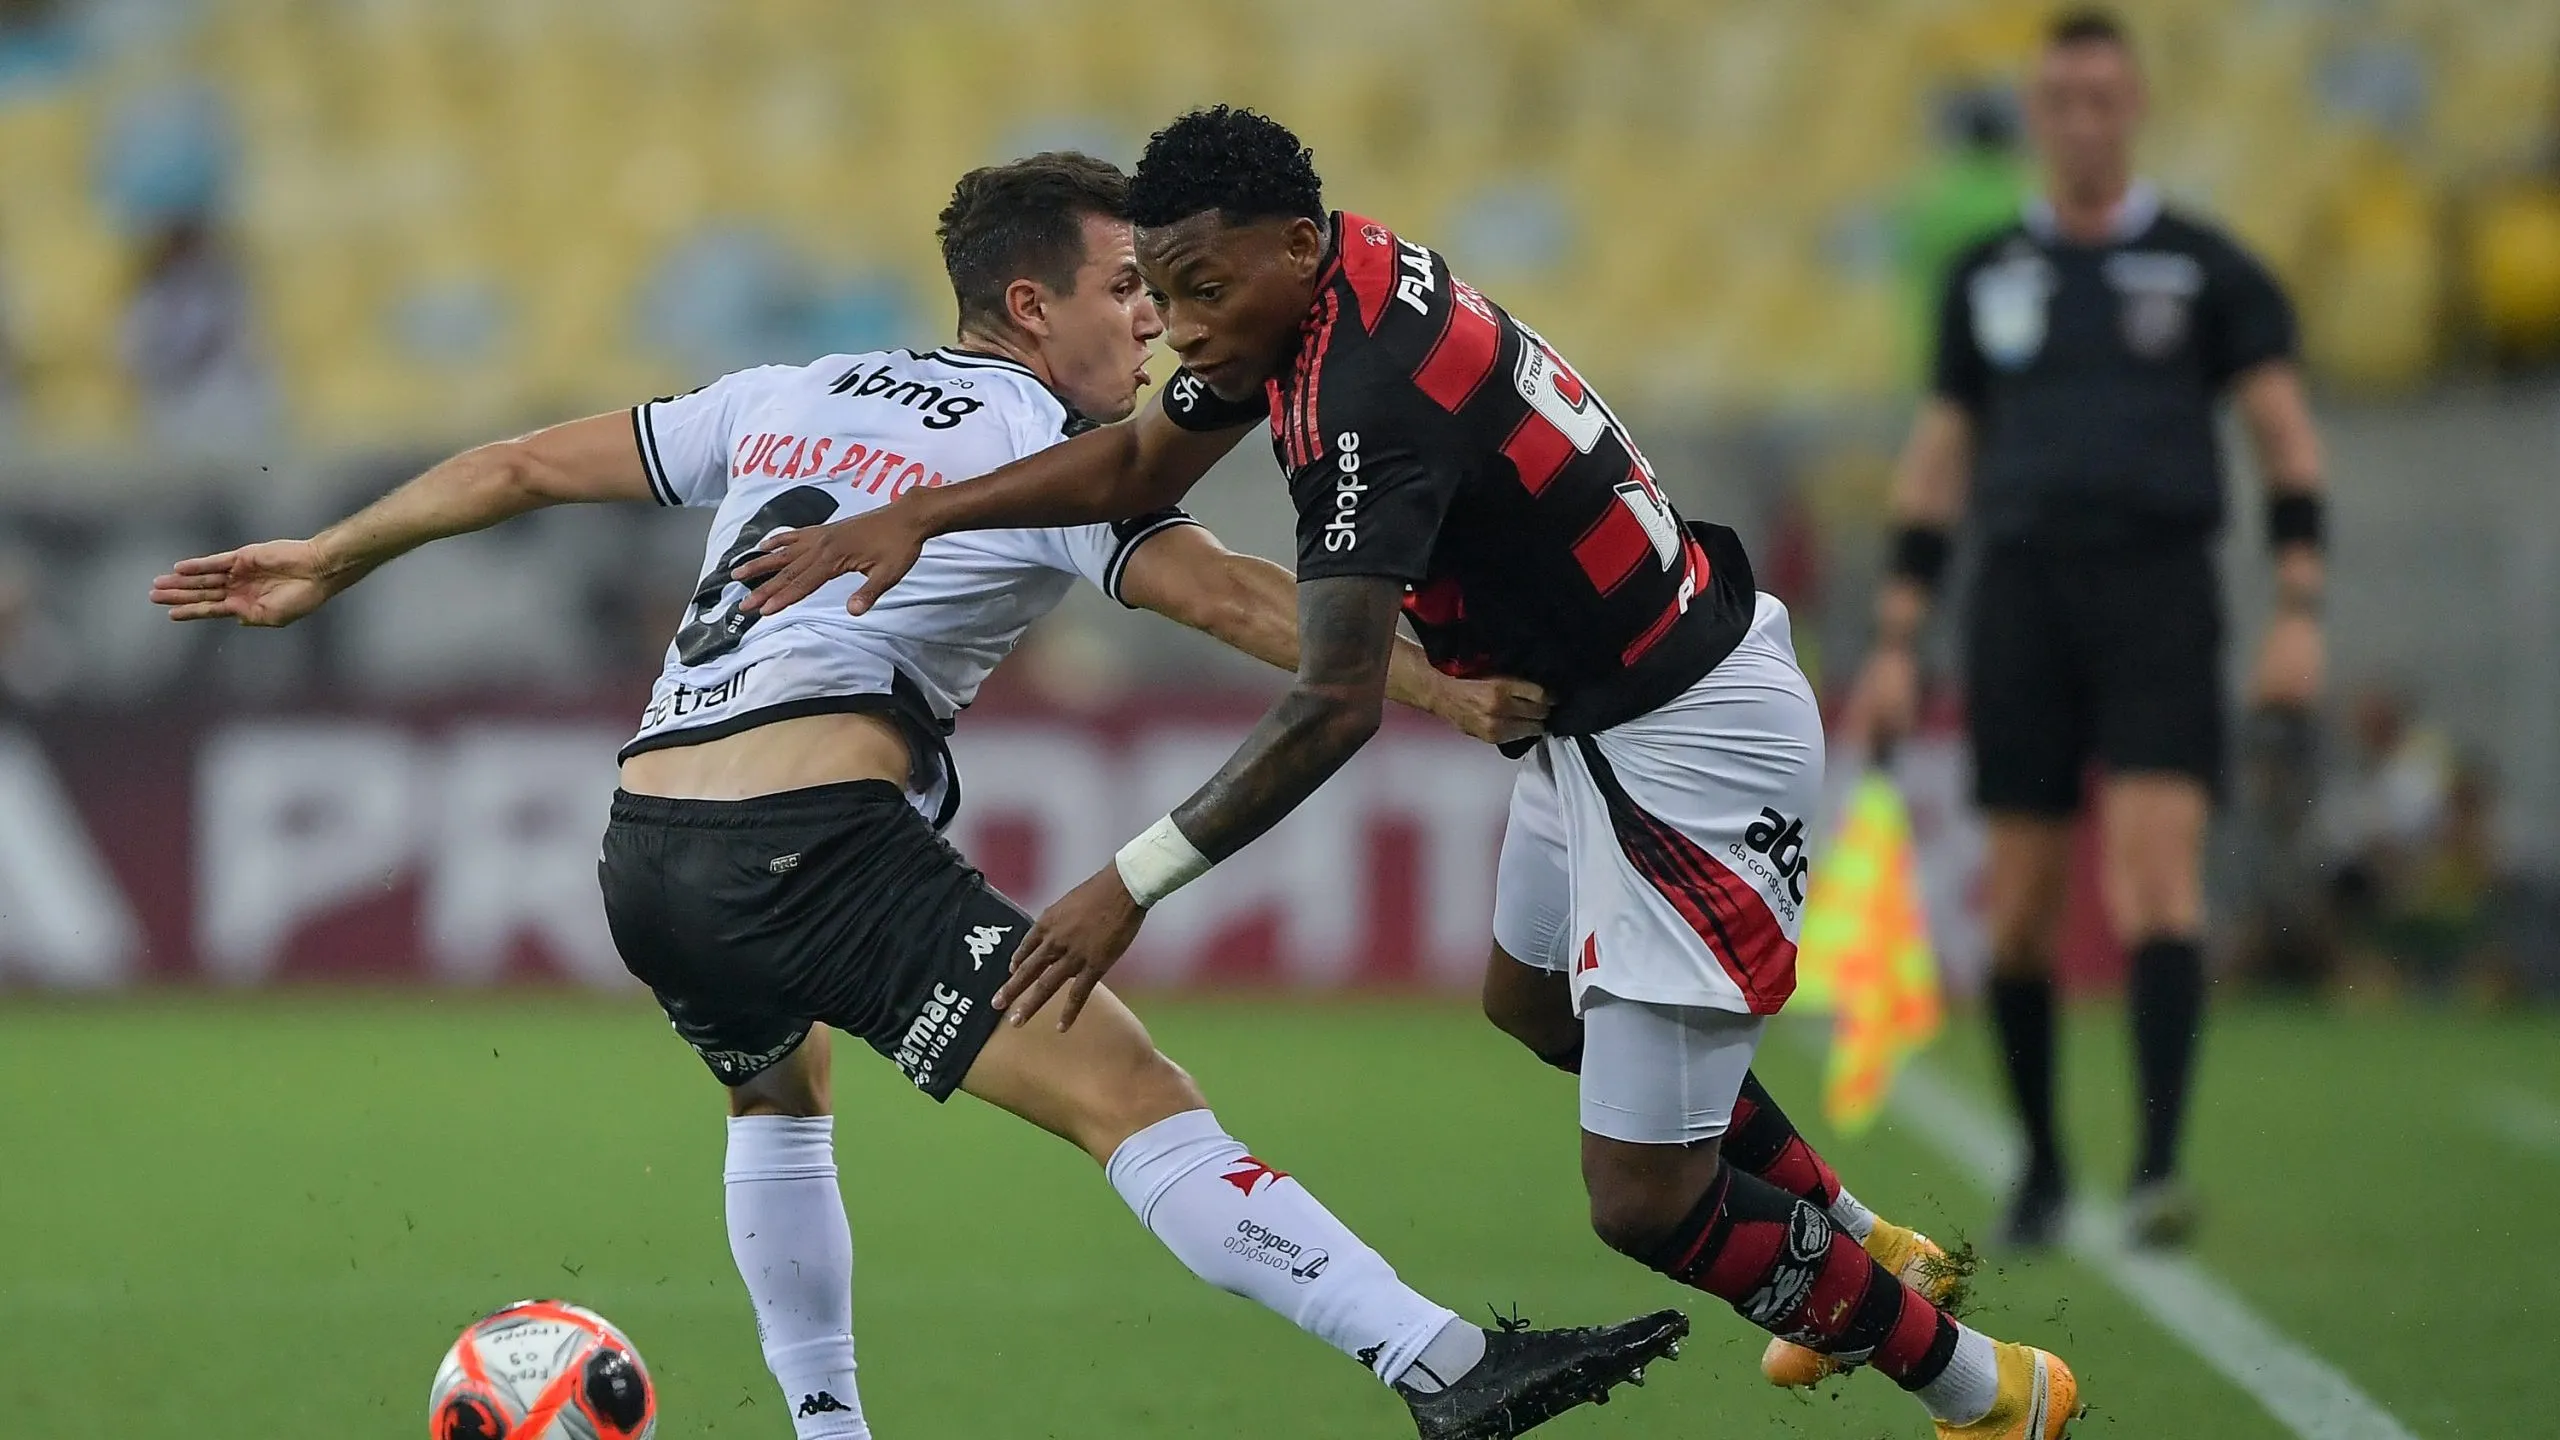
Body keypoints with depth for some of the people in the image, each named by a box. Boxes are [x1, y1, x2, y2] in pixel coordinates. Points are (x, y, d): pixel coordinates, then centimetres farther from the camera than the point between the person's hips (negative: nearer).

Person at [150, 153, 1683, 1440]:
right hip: (819, 843, -7)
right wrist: (1446, 691, -14)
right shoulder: (1042, 451, 3)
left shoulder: (789, 398, 22)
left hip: (648, 855, 7)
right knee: (1139, 1101, -15)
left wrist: (326, 560, 40)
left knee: (779, 1096, 37)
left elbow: (524, 466, 29)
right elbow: (1234, 596, -12)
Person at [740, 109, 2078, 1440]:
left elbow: (1334, 707, -35)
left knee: (1646, 1207, -8)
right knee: (1532, 1005, 34)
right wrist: (915, 516, 4)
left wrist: (1135, 882, -35)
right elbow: (1140, 462, 13)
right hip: (1607, 712, 10)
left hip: (1688, 743, -10)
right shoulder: (1345, 273, -2)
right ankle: (1862, 1245, 48)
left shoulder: (1371, 402, -30)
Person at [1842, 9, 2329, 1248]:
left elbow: (2286, 437, 4)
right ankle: (2040, 1162, 18)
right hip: (2023, 590, 2)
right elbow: (1937, 464, 16)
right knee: (2020, 903, 1)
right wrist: (1896, 645, 11)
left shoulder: (2203, 269, 6)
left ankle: (2159, 1164, -24)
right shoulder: (1986, 278, 13)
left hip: (2159, 596, -2)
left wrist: (2297, 611, -7)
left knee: (2157, 866, -18)